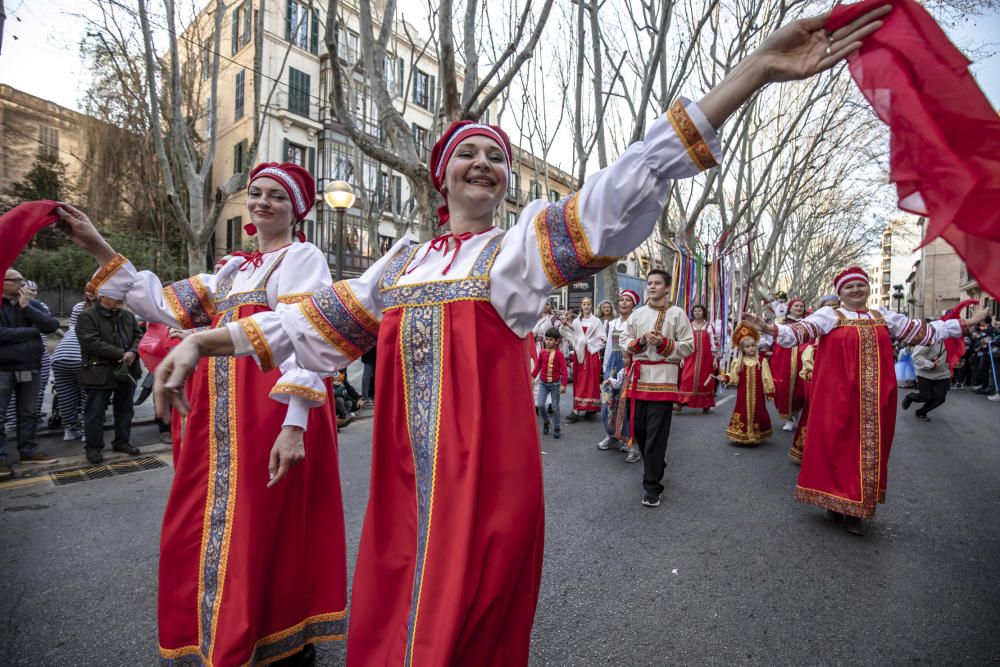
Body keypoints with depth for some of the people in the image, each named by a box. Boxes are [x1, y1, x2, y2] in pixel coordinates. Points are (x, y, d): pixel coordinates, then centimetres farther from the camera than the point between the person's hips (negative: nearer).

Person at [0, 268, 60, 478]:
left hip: (31, 368, 4)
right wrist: (33, 330, -9)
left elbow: (52, 326, -7)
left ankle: (29, 450, 22)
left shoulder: (32, 304, 7)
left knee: (29, 413, 12)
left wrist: (27, 307, -14)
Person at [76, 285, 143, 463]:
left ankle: (122, 441, 27)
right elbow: (92, 343, -18)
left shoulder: (128, 316, 11)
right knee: (95, 411, 3)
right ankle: (93, 447, 15)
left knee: (125, 409, 14)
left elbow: (139, 335, 10)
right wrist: (121, 354, -21)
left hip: (128, 370, 6)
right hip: (100, 373, -5)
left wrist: (133, 352, -11)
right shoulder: (87, 317, -7)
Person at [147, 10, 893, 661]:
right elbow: (316, 320, 13)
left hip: (486, 469, -4)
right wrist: (203, 341, 13)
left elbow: (623, 190, -11)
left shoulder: (522, 243, 0)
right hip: (407, 472, 4)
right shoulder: (402, 258, 12)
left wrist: (757, 68, -16)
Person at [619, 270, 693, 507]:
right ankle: (656, 467, 36)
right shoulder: (637, 313, 12)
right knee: (638, 429, 11)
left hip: (663, 378, -4)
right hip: (638, 377, 4)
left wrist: (663, 343, -13)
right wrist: (640, 342, -8)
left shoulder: (677, 313, 3)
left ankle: (652, 486, 4)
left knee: (656, 435, -5)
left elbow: (688, 346, 0)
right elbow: (624, 341, 11)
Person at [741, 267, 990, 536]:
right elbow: (800, 331, -17)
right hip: (839, 395, -5)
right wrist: (770, 329, -34)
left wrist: (966, 323, 23)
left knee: (869, 447, 8)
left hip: (875, 399, 5)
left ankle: (856, 509, 20)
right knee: (838, 444, 0)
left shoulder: (884, 317, 14)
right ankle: (835, 501, 17)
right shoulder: (829, 316, -2)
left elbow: (923, 331, 22)